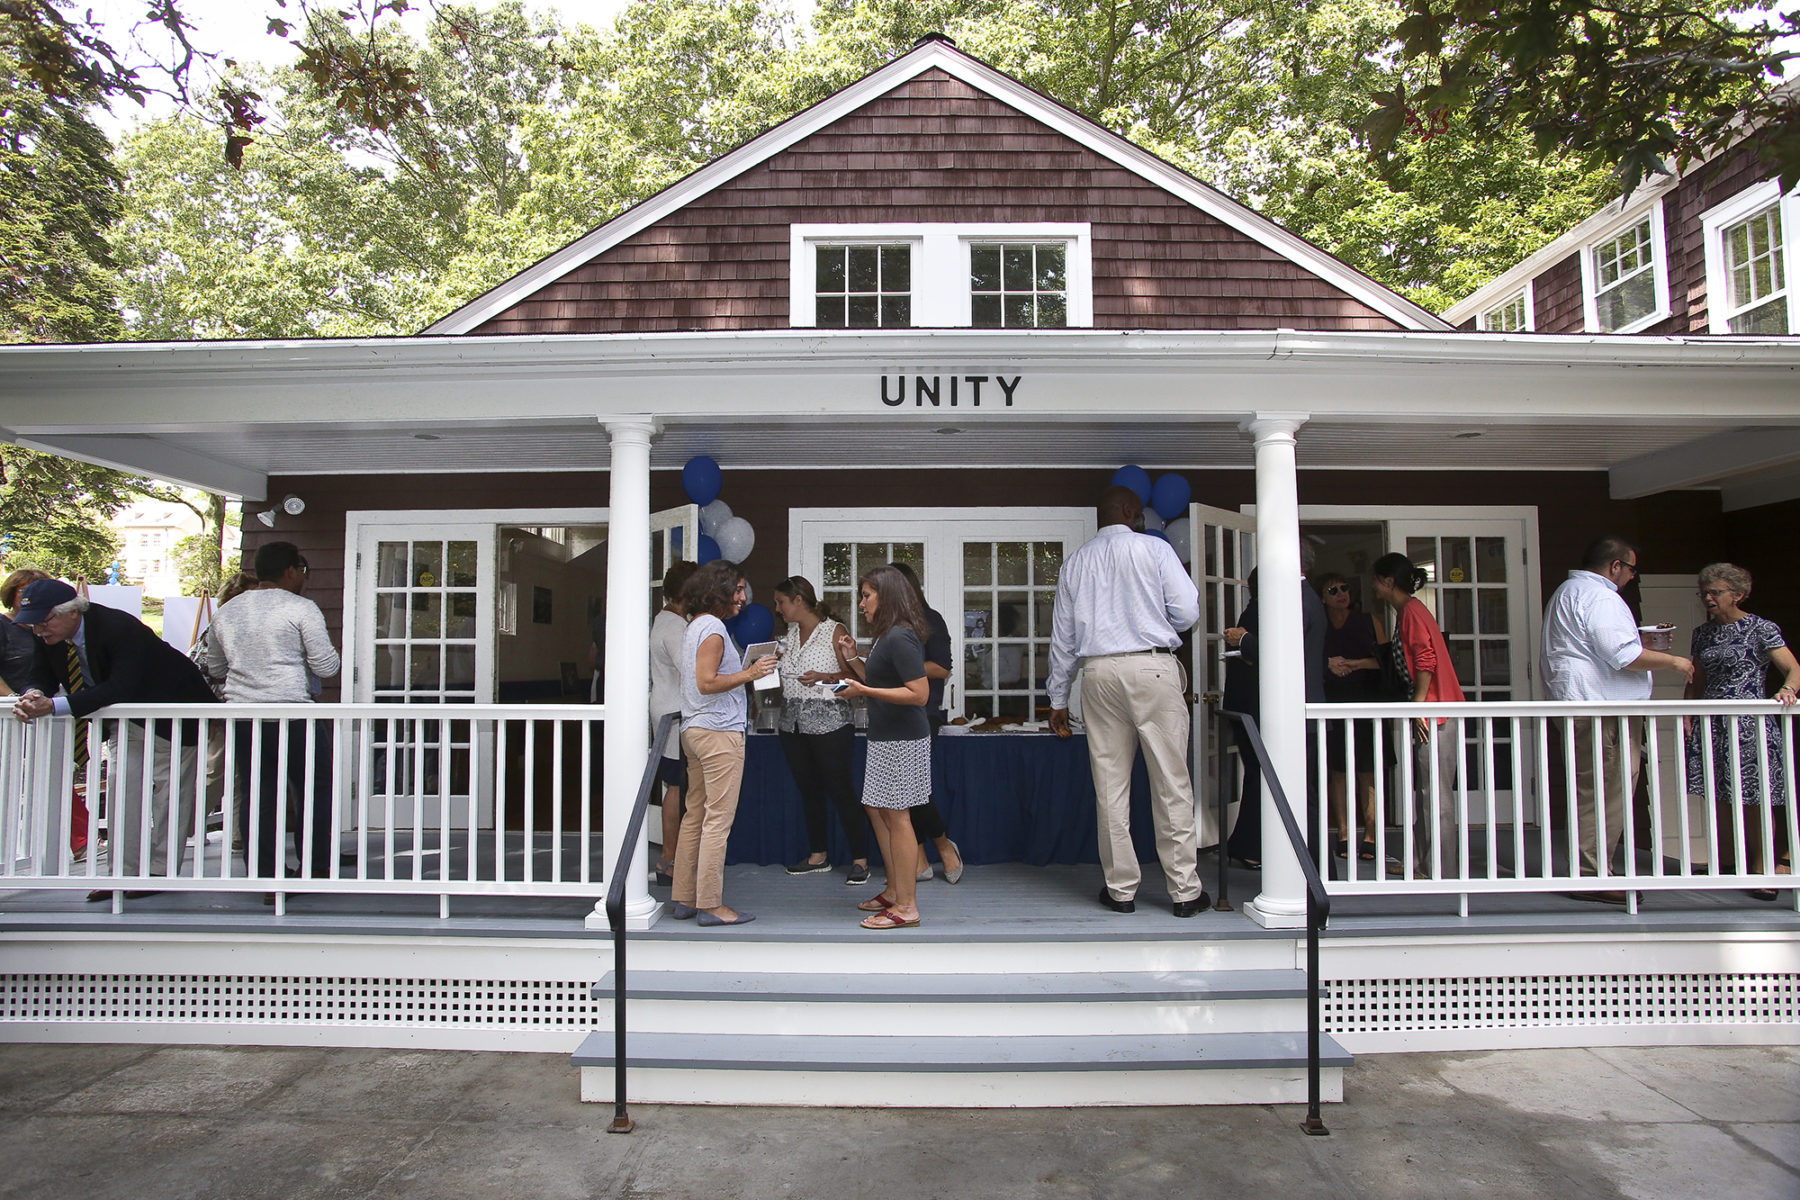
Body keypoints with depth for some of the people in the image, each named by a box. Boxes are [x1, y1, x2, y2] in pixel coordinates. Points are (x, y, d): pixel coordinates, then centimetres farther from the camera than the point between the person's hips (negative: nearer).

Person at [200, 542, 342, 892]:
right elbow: (326, 667, -7)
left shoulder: (226, 611, 13)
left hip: (241, 715, 6)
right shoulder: (301, 608, -6)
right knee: (316, 793, 6)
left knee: (255, 798, 9)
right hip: (292, 716, -6)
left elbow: (214, 668, 23)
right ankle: (315, 871, 9)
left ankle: (266, 880, 10)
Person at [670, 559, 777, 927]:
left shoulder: (695, 627, 17)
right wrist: (750, 673, -15)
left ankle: (684, 898, 18)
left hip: (694, 731, 10)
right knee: (718, 819, -5)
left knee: (695, 815, 12)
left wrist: (745, 670, 15)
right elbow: (707, 682, -19)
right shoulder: (713, 628, -13)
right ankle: (710, 905, -1)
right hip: (718, 731, -10)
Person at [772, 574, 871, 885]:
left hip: (829, 723, -7)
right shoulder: (789, 635, 14)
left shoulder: (833, 631, -5)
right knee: (809, 791, 13)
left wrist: (824, 678, -22)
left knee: (842, 792, -4)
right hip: (793, 725, 7)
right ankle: (818, 856, 23)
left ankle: (860, 860, 3)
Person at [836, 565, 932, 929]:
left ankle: (906, 907, 3)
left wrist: (864, 691, -24)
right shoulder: (888, 636, 14)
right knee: (877, 810, 16)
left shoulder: (900, 637, -18)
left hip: (901, 740, -11)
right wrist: (854, 661, 10)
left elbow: (919, 694, -24)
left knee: (895, 816, -5)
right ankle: (895, 891, 27)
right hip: (886, 736, 11)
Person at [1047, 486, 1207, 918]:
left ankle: (1121, 890, 12)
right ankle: (1184, 890, 7)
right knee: (1171, 783, 2)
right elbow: (1187, 613, -4)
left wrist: (1058, 698, 20)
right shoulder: (1154, 548, 4)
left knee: (1110, 785, 7)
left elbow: (1062, 635, 15)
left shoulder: (1075, 562, 15)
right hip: (1153, 668, -3)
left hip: (1098, 672, 3)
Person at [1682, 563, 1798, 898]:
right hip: (1712, 725, 5)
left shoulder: (1761, 628, -2)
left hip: (1749, 723, -5)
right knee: (1719, 798, 5)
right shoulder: (1703, 633, 13)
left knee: (1753, 798, -3)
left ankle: (1761, 870, 8)